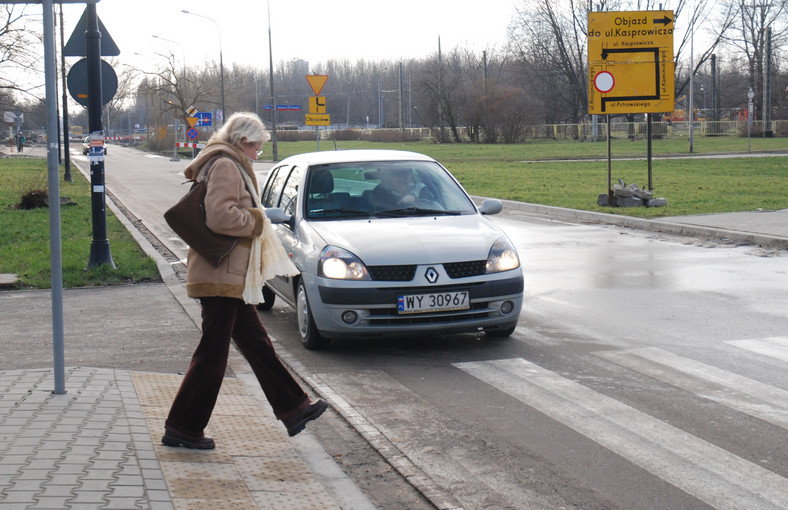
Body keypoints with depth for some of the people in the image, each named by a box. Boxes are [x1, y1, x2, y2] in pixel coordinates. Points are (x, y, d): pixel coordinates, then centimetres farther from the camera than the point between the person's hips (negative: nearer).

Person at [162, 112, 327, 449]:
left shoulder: (231, 166, 19)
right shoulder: (225, 166, -14)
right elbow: (220, 216, -26)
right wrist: (256, 222, -12)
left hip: (232, 277, 11)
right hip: (221, 275, -11)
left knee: (257, 345, 14)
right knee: (212, 354, -5)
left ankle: (293, 410, 22)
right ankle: (181, 428, 3)